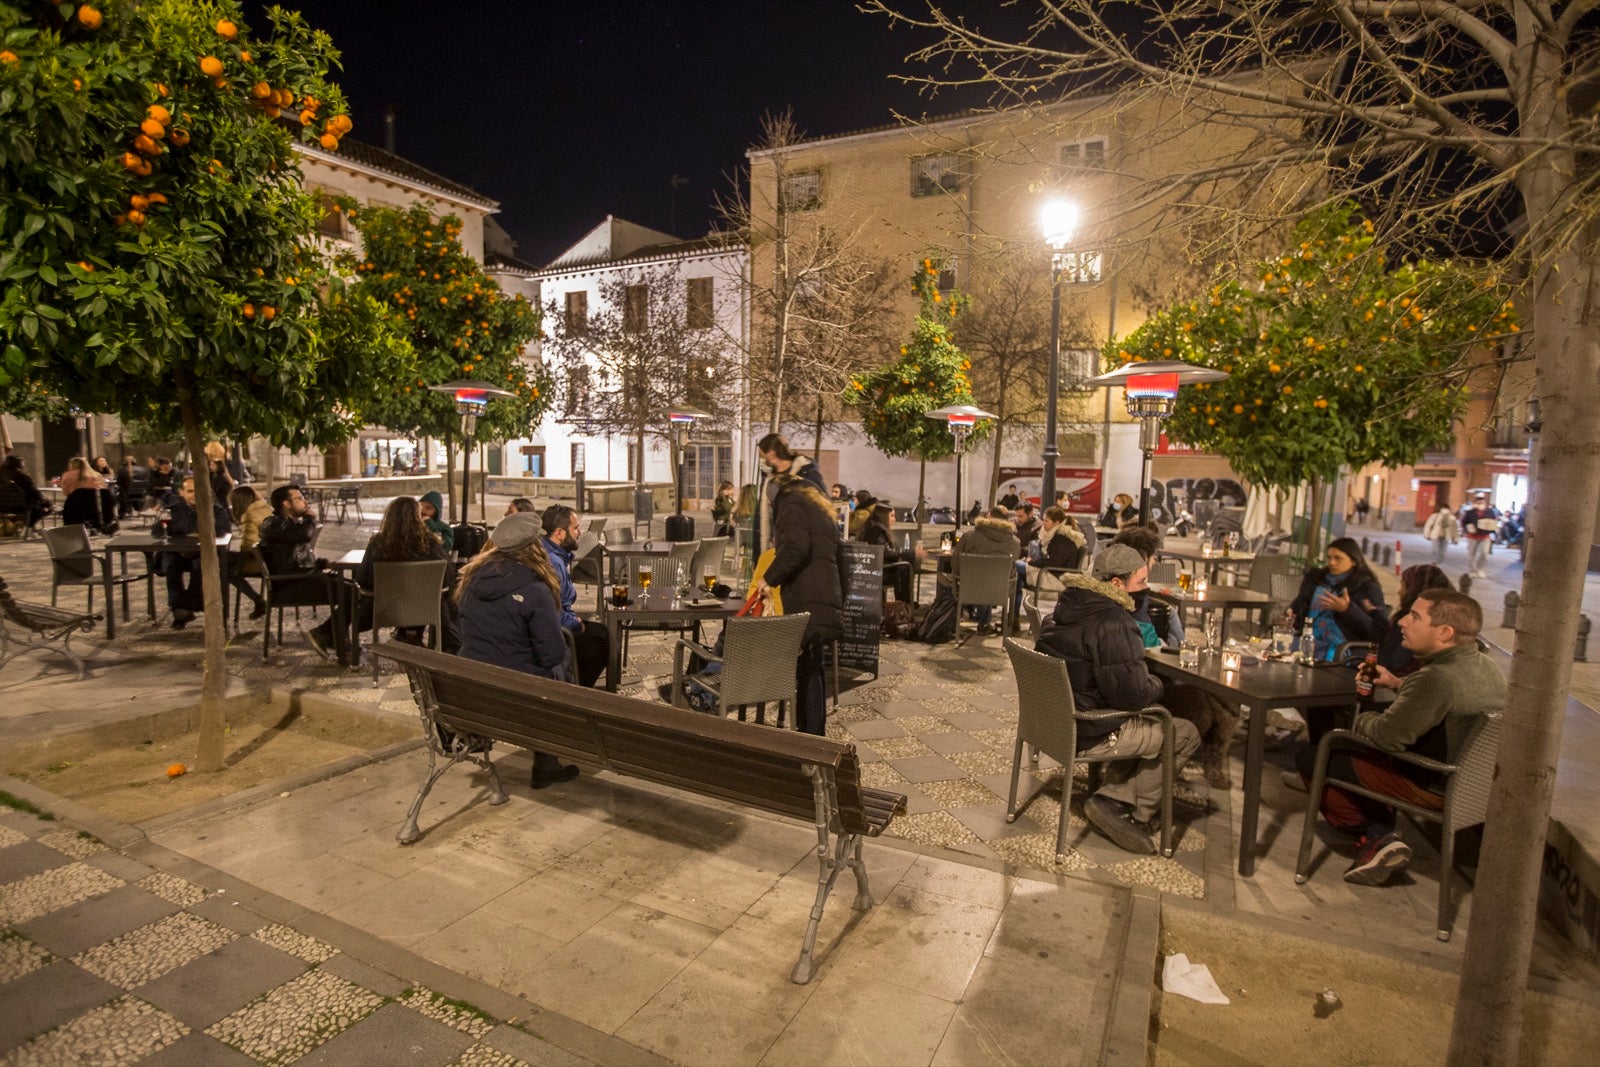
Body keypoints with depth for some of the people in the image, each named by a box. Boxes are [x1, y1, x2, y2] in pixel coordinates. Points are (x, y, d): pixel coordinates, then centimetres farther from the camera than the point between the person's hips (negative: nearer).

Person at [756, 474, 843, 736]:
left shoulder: (791, 502, 0)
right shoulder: (819, 508, 28)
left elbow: (795, 547, -18)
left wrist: (769, 578, -10)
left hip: (807, 603, -9)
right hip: (825, 600, 9)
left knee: (806, 671, -6)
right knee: (811, 669, 14)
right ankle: (815, 733, 20)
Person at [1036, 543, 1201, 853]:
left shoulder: (1068, 606, 4)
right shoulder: (1113, 624, -24)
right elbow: (1132, 695, -24)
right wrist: (1156, 685, -2)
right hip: (1087, 736, -9)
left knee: (1147, 723, 27)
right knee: (1186, 734, 6)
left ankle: (1111, 797, 16)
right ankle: (1136, 813, 13)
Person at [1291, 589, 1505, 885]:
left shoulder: (1438, 677, -30)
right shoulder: (1487, 667, 1)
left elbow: (1387, 736, -24)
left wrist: (1360, 720, -4)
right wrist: (1398, 683, 10)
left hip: (1433, 787, -9)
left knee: (1310, 758, -2)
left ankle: (1377, 836, -3)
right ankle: (1382, 834, 18)